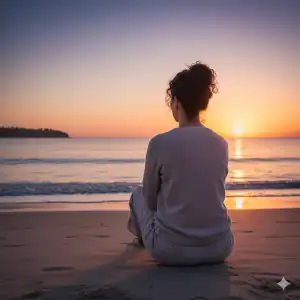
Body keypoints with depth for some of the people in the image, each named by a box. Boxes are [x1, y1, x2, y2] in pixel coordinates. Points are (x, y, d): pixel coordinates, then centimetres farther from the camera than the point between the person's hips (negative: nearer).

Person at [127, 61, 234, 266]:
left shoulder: (160, 143, -13)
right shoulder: (221, 144, 1)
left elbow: (151, 199, 2)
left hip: (171, 250, -3)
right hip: (220, 248, 4)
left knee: (139, 195, 28)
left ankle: (139, 231, 60)